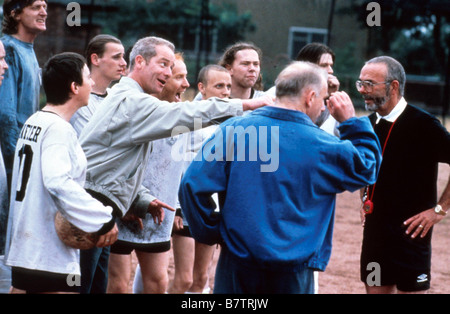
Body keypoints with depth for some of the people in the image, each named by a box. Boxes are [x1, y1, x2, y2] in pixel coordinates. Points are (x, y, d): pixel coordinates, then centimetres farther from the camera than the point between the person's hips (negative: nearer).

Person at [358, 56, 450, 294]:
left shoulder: (422, 125, -14)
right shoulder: (370, 124, 8)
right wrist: (366, 200, 12)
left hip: (409, 231, -7)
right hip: (374, 228, 7)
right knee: (376, 288, 11)